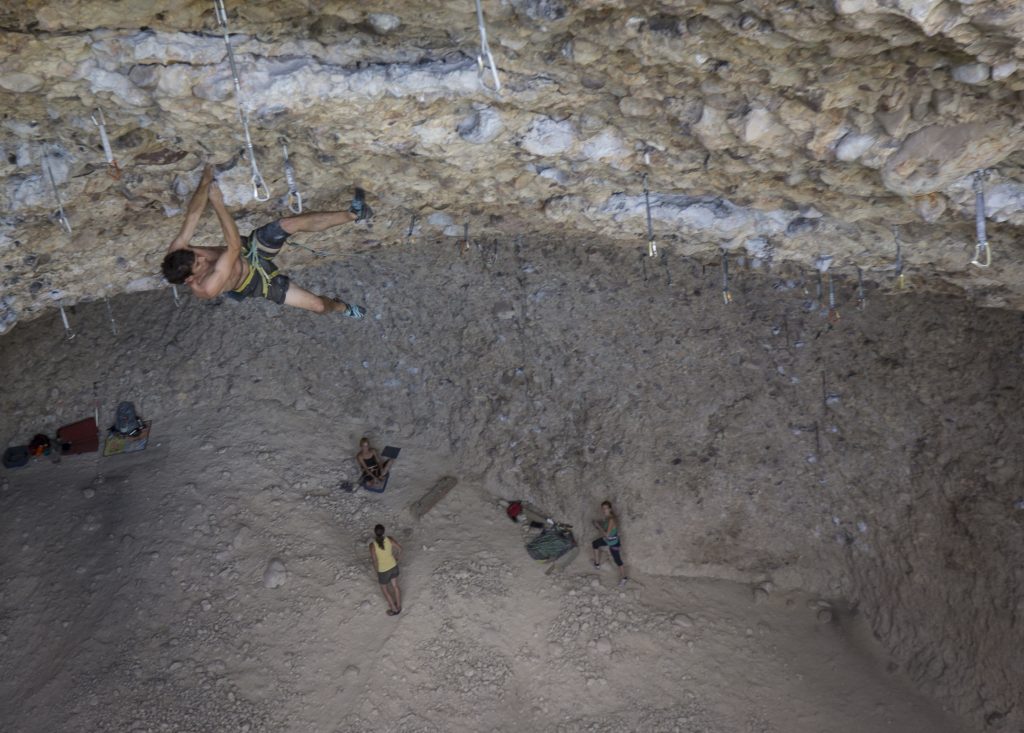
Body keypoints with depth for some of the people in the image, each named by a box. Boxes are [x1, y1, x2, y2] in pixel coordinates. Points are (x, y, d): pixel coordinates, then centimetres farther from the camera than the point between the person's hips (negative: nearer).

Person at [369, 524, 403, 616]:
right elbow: (400, 549, -9)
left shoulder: (372, 545, -33)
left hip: (383, 571, -4)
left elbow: (375, 561, -28)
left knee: (384, 589, 25)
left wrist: (377, 574, -10)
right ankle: (399, 606, 47)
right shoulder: (389, 539, -21)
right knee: (395, 586, 28)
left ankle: (394, 609, 40)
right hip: (393, 566, 4)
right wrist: (397, 559, 11)